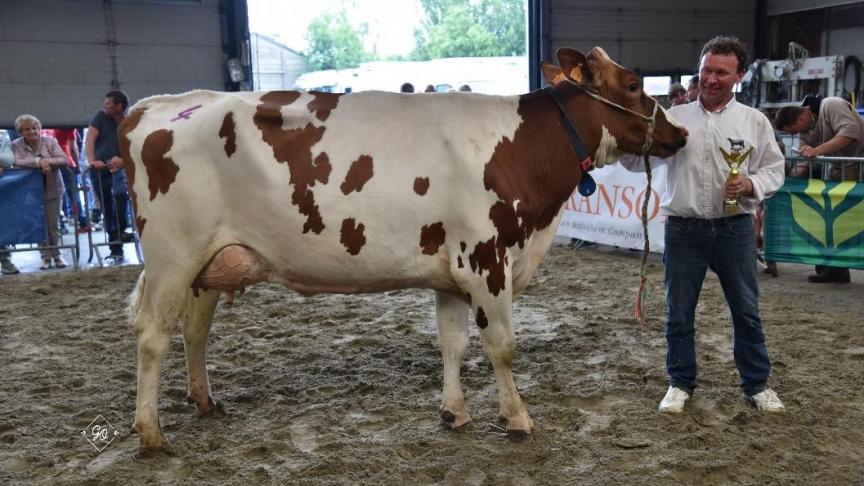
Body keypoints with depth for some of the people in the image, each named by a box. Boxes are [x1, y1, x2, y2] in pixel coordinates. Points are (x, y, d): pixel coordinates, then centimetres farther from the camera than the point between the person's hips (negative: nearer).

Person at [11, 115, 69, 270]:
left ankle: (56, 254, 17)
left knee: (53, 224, 5)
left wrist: (47, 161, -26)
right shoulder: (16, 145, -3)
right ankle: (45, 256, 12)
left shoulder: (50, 141, -2)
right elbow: (17, 162, -20)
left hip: (52, 190, 0)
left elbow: (64, 160, -11)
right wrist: (39, 161, -29)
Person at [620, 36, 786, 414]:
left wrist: (750, 185, -15)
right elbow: (637, 159, -3)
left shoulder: (755, 121, 2)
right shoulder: (674, 117, 2)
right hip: (683, 229, 0)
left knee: (746, 310, 11)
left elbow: (774, 170, 5)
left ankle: (757, 384, 28)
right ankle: (680, 384, 26)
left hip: (734, 228, 0)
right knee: (679, 312, 9)